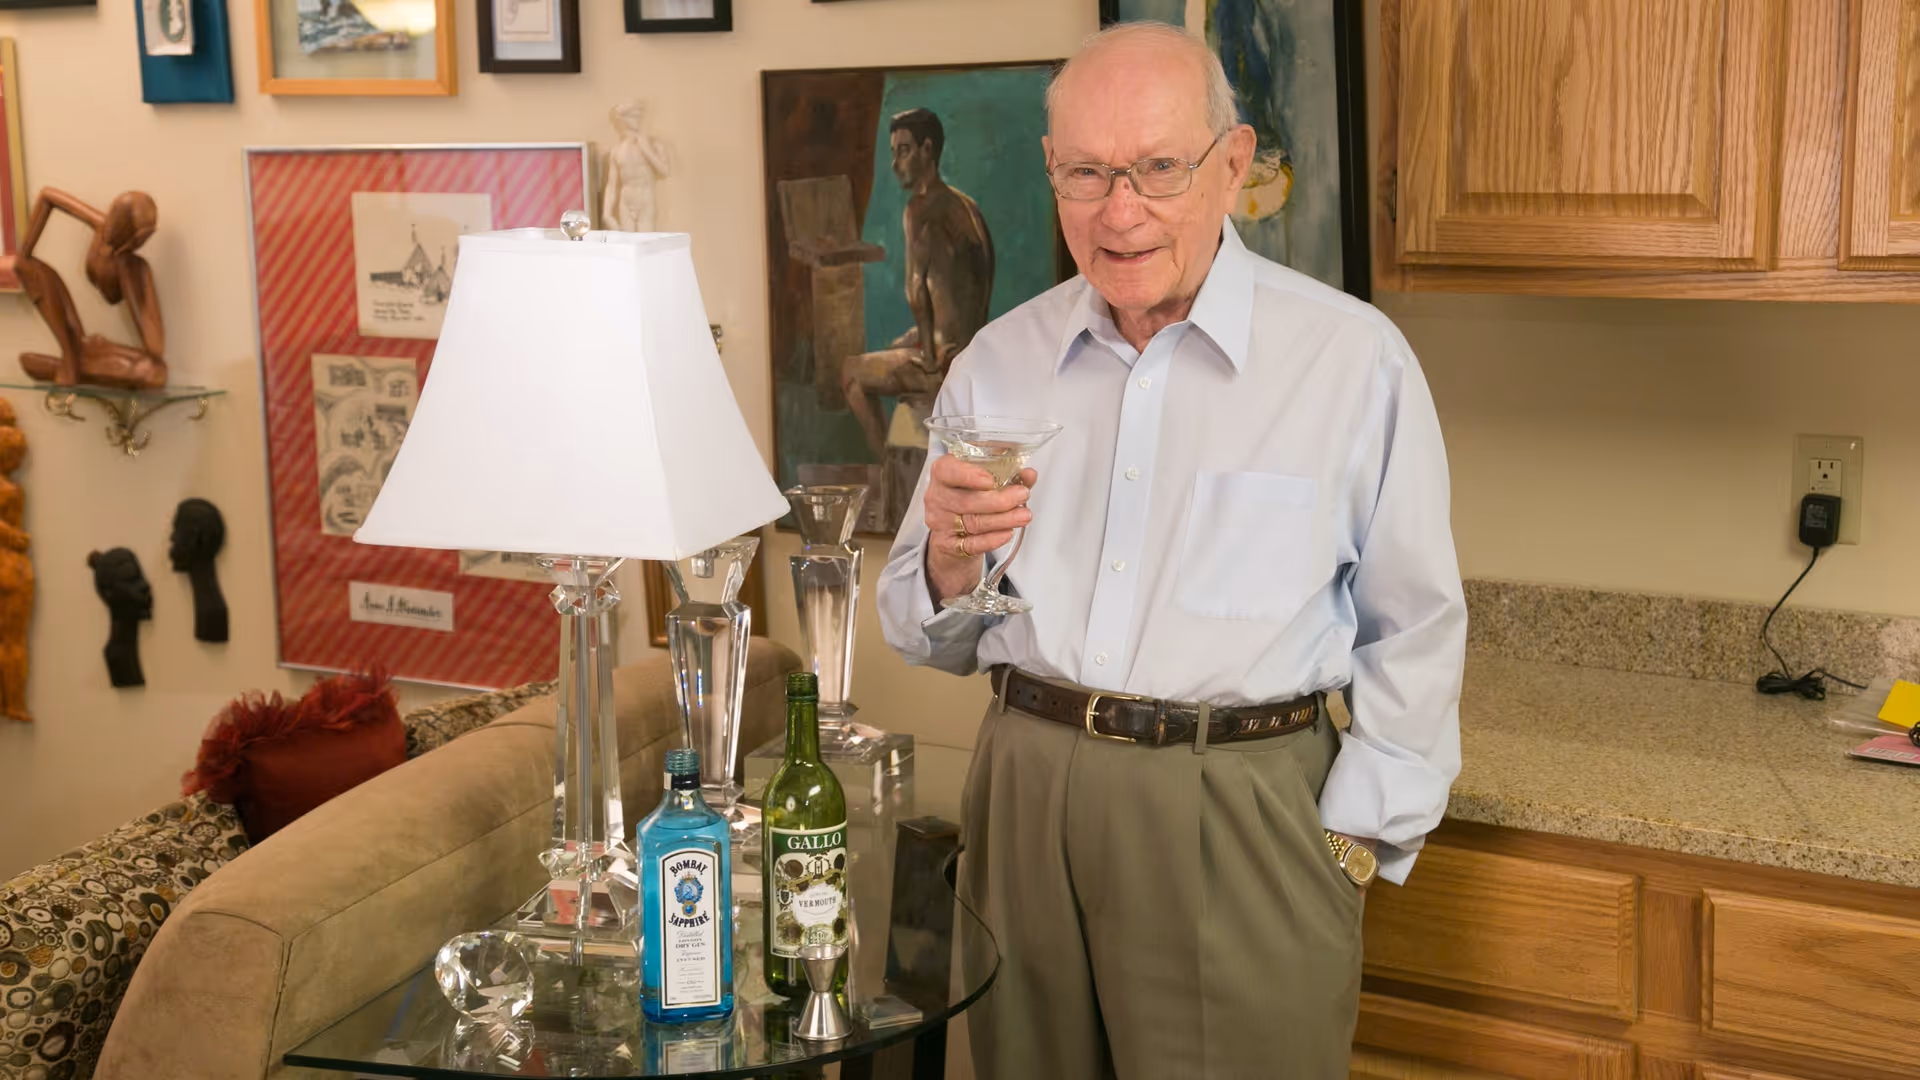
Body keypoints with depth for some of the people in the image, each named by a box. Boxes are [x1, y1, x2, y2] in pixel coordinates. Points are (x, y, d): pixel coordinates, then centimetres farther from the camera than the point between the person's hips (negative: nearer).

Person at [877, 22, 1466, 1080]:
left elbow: (1415, 635, -1)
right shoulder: (997, 363, 5)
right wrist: (948, 565, -10)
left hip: (1239, 824, -3)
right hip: (1027, 797, 4)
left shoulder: (1354, 359, -5)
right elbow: (930, 638, 11)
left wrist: (1353, 842, -6)